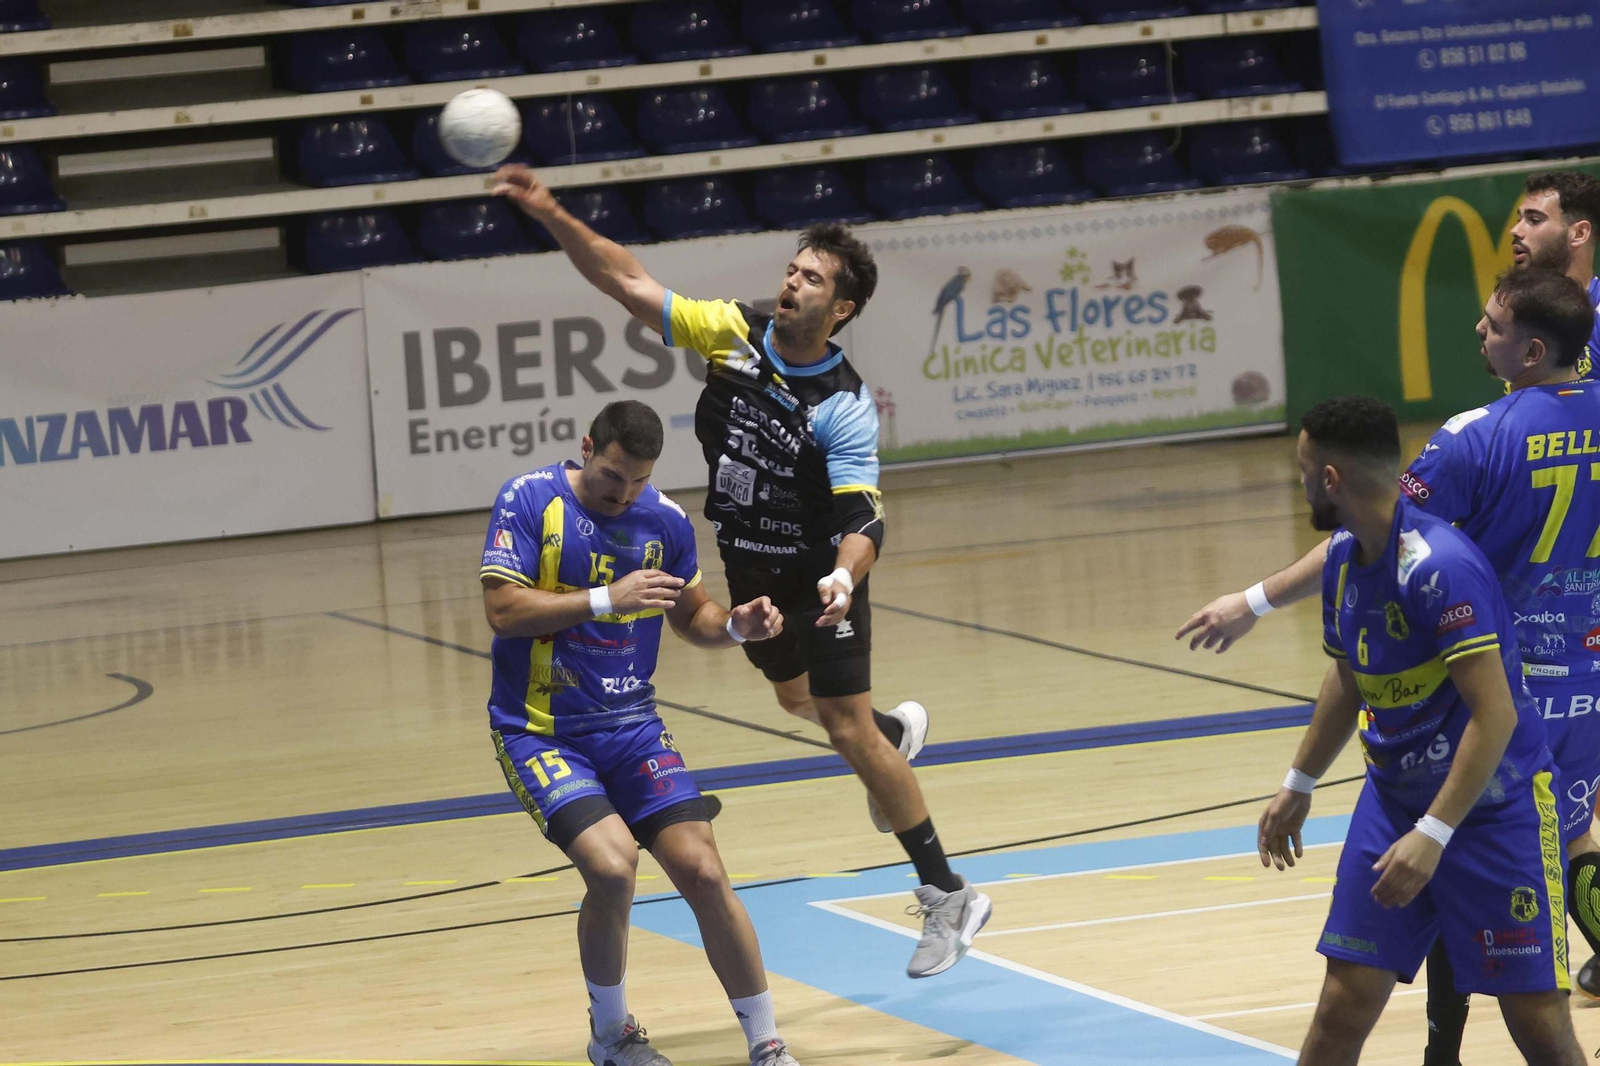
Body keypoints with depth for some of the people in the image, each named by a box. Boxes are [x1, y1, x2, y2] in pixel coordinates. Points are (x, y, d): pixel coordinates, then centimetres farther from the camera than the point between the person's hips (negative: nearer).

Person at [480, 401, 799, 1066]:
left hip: (631, 728, 4)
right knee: (611, 863, -24)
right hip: (539, 730, -4)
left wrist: (736, 626, -6)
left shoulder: (665, 521, 2)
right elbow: (503, 611, -17)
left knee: (703, 872, -8)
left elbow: (691, 617, 16)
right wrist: (606, 599, -24)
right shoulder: (529, 500, -10)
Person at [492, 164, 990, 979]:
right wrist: (551, 216, -24)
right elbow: (628, 282, -13)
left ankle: (947, 896, -3)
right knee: (796, 697, 25)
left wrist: (845, 577, -51)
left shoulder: (845, 408, -25)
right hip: (749, 571, 6)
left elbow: (861, 520, -30)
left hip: (820, 575, -6)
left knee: (847, 729, -10)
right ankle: (897, 730, 60)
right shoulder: (733, 334, -12)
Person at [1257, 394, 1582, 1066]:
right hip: (1393, 801, 7)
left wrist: (1433, 835, -27)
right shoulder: (1344, 557, 3)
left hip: (1493, 805, -7)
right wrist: (1298, 786, 25)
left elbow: (1495, 715, -26)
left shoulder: (1440, 566, -24)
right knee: (1344, 1006, -1)